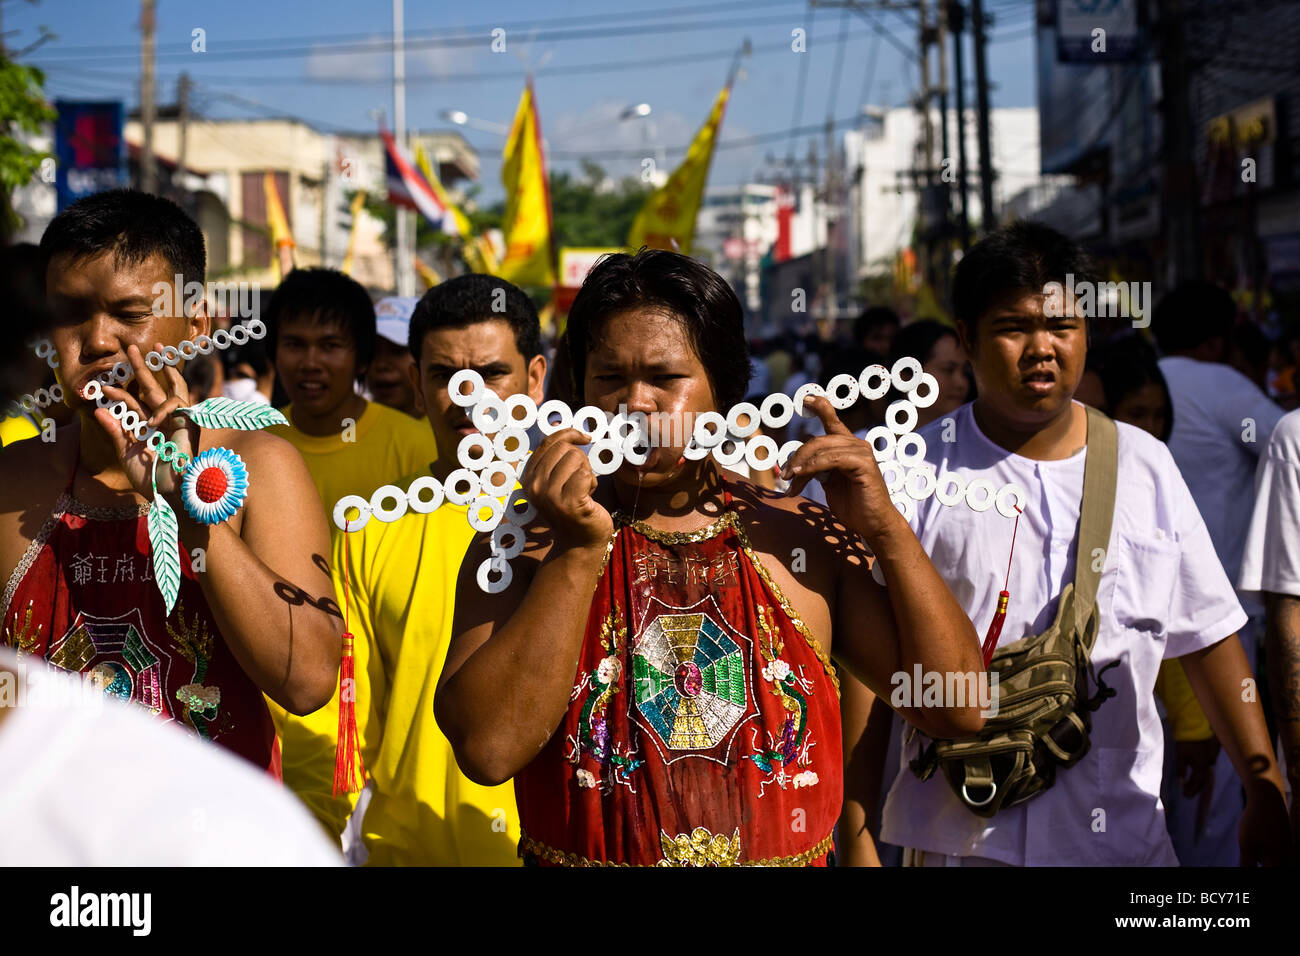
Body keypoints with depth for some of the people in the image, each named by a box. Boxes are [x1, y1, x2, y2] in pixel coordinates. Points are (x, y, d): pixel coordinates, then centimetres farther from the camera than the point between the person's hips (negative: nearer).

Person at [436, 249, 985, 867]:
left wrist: (886, 528, -3)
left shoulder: (803, 539, 6)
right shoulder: (523, 543, 1)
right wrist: (579, 552, -16)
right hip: (584, 853, 0)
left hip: (791, 851, 1)